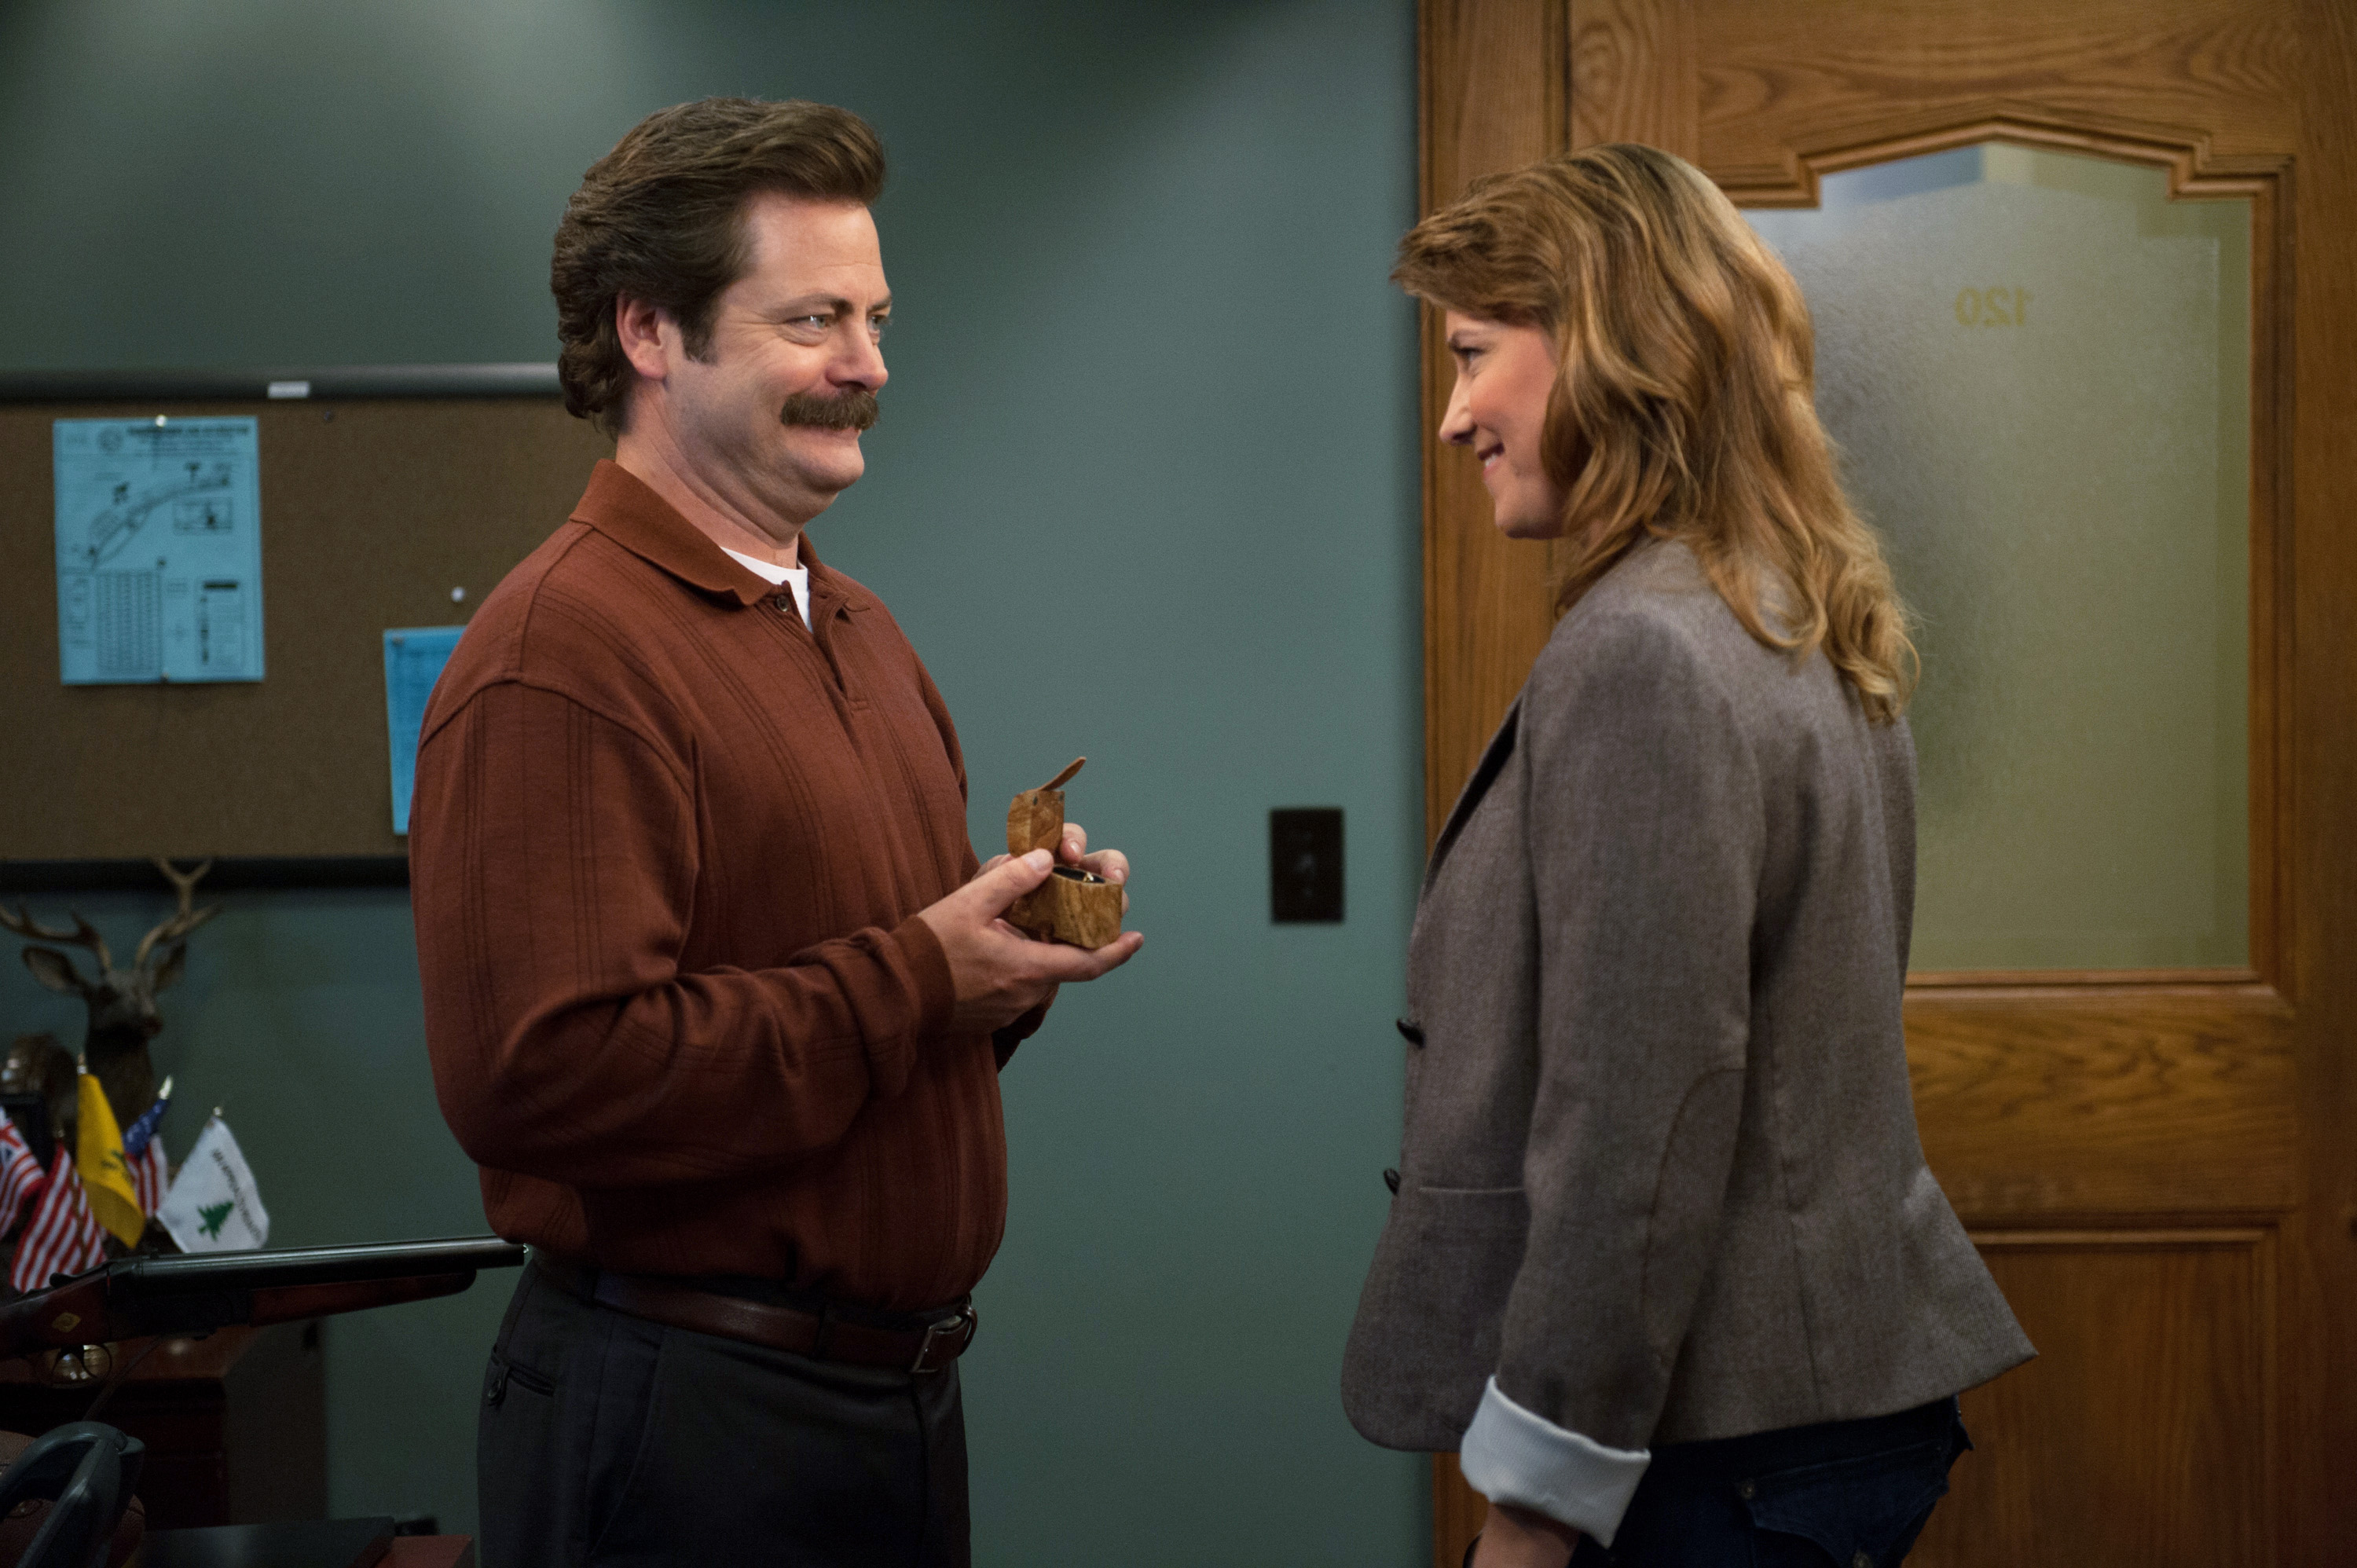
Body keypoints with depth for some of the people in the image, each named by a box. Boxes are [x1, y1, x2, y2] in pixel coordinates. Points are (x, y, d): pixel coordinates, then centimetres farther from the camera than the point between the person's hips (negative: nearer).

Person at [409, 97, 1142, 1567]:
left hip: (906, 1385, 9)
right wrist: (916, 978, -21)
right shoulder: (563, 653, -18)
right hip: (685, 1425, -9)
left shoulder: (862, 630, 13)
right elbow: (536, 1074, -29)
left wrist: (1018, 939, 0)